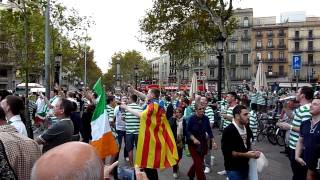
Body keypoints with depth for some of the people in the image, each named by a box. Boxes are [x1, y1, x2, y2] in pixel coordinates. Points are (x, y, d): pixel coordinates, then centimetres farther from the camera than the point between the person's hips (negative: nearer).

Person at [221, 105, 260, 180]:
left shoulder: (247, 128, 2)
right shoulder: (228, 131, -20)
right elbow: (227, 152, -22)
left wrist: (253, 152, -2)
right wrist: (245, 155, -24)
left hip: (245, 166, 7)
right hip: (233, 169, -7)